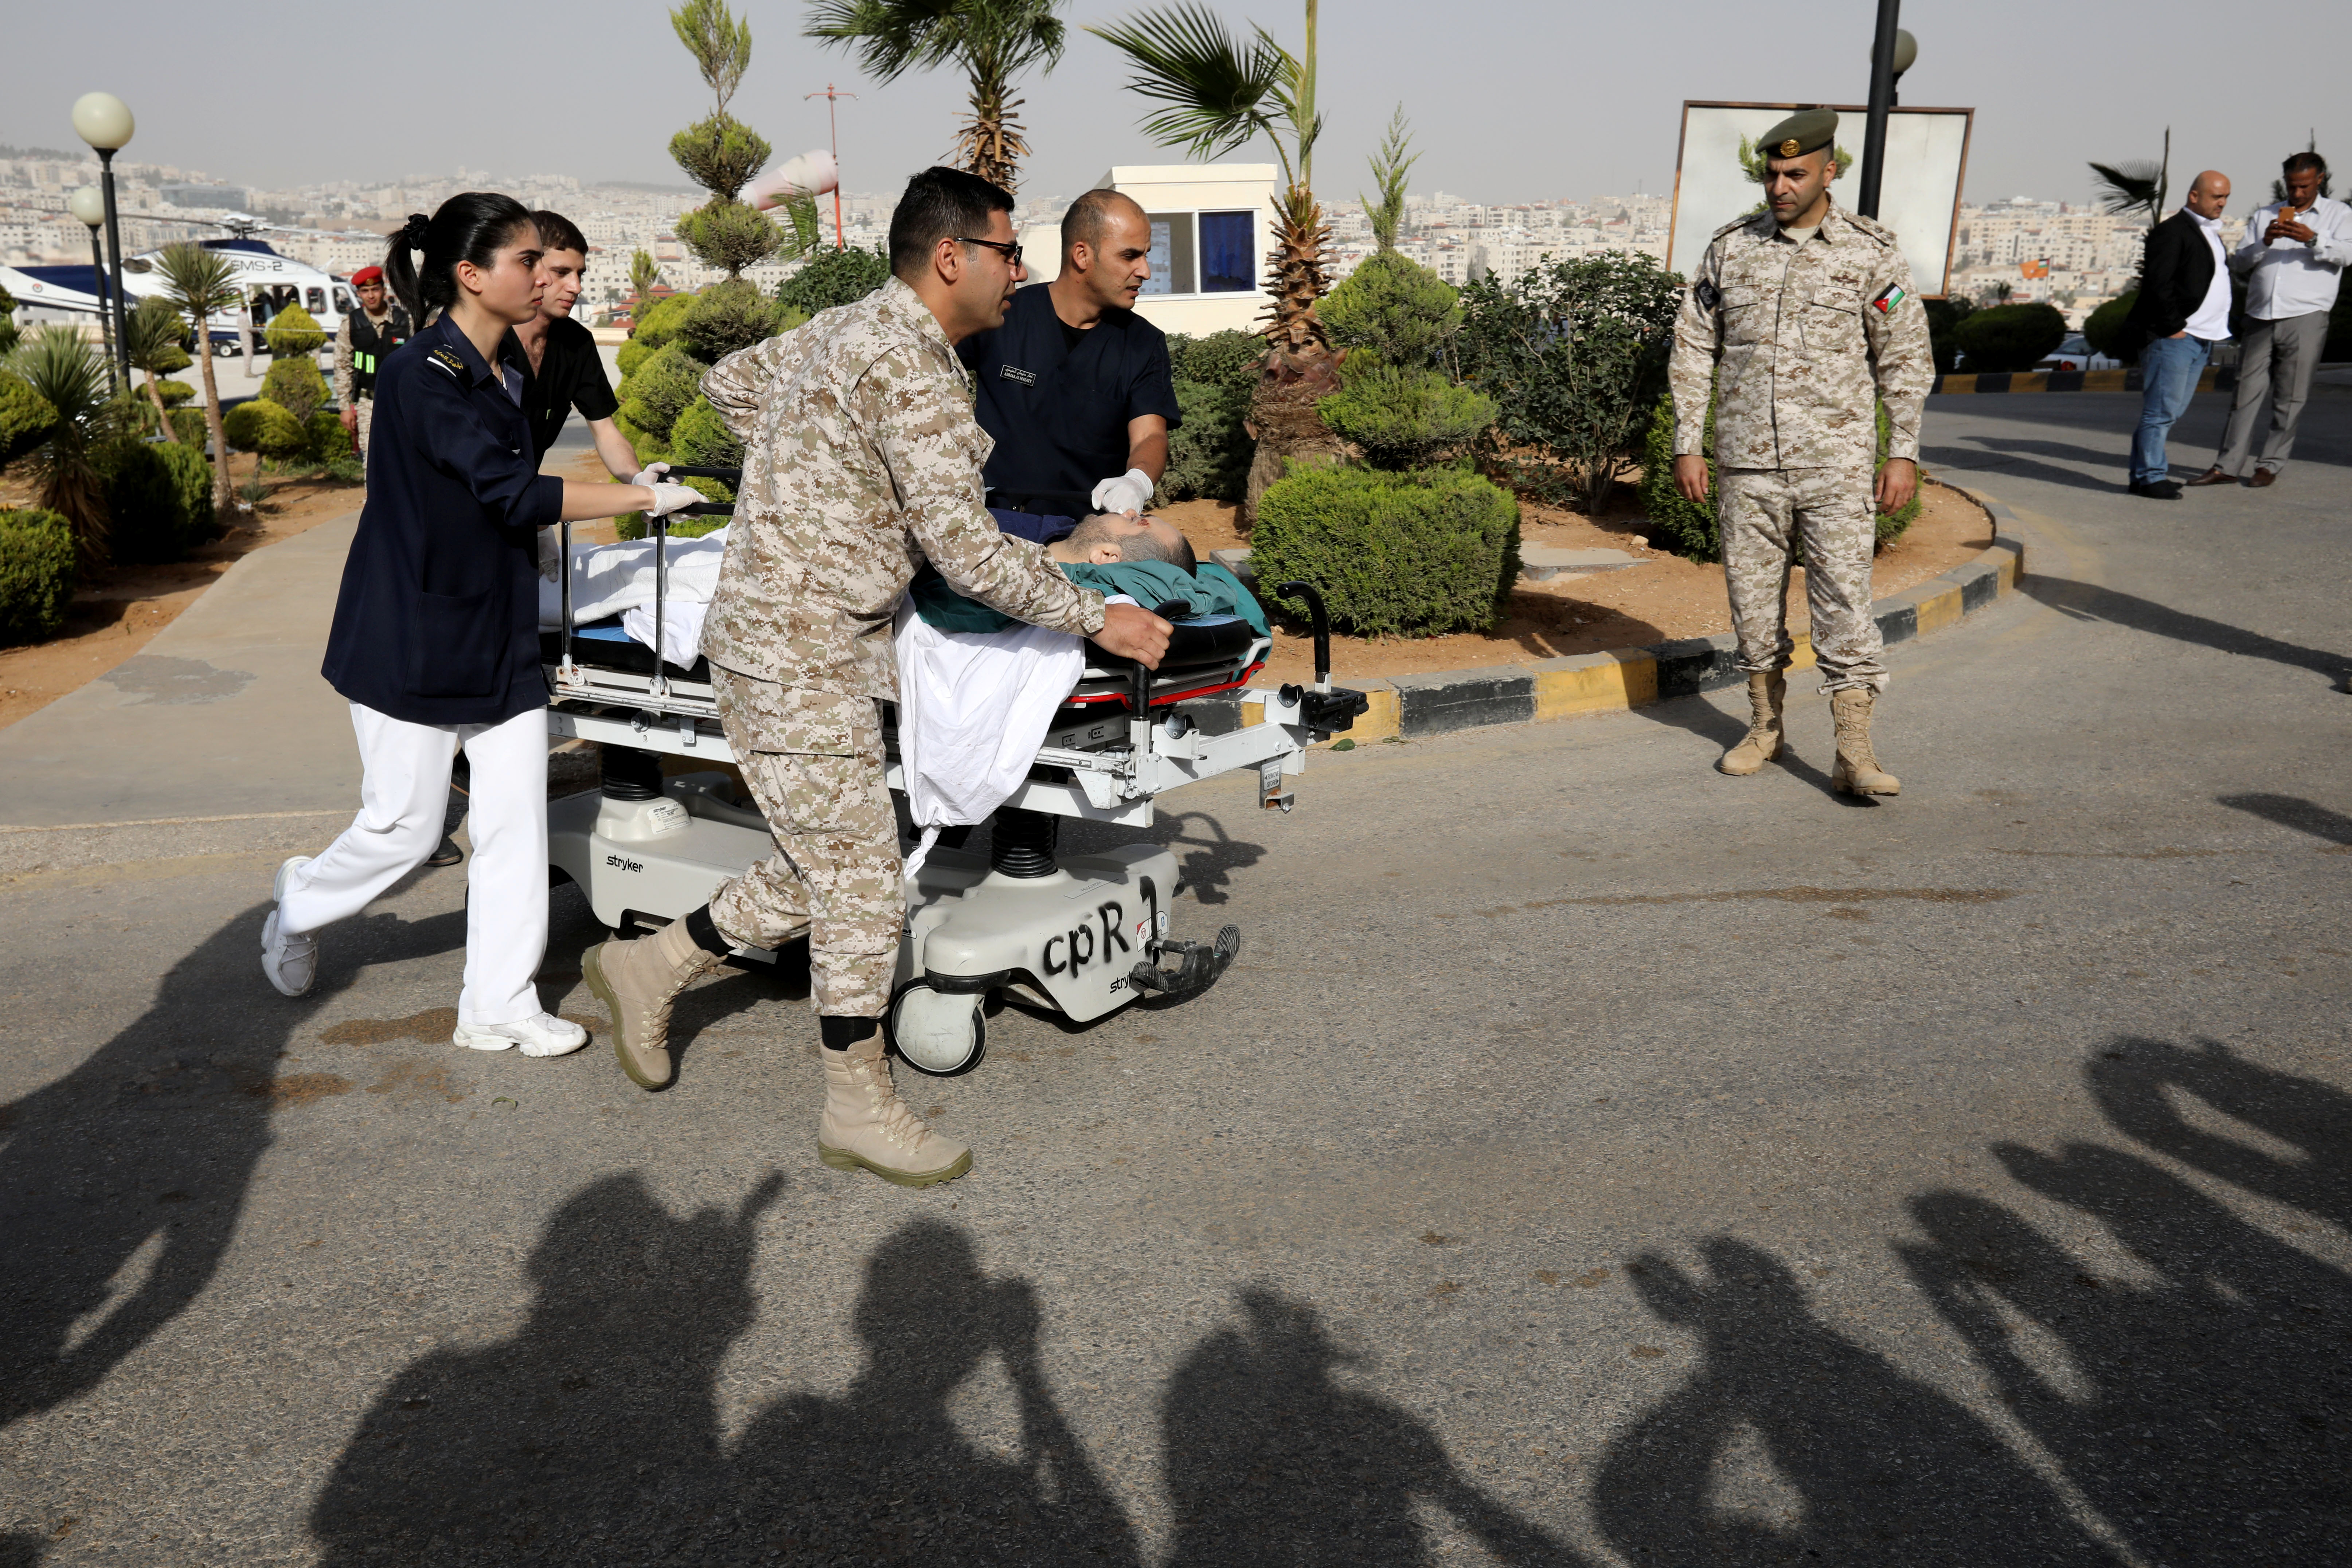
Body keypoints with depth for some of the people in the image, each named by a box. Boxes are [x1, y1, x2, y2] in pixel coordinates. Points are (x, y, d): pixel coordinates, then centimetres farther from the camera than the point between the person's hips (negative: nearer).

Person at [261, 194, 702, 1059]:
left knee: (516, 817, 3)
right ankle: (302, 900, 33)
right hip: (414, 638, -7)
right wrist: (646, 497, -21)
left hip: (500, 637, 8)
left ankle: (498, 1004, 12)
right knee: (403, 825, 2)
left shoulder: (507, 369, 9)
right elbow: (511, 493, -24)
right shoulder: (423, 375, -17)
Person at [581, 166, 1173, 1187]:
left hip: (812, 645, 10)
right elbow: (965, 549, -22)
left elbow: (729, 382, 28)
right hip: (797, 654, -10)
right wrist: (1096, 619, -14)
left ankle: (649, 968, 30)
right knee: (861, 886, -1)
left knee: (821, 872, 16)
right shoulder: (910, 365, -18)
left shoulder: (850, 330, 13)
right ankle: (860, 1110, 13)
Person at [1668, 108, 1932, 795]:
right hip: (1746, 462, 2)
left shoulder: (1872, 253, 0)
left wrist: (1904, 454, -1)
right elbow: (1693, 349, 9)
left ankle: (1854, 753, -6)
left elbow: (1906, 359, 4)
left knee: (1843, 602, -7)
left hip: (1835, 463, -2)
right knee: (1753, 599, 9)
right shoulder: (1729, 248, 5)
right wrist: (1687, 445, 4)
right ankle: (1765, 726, 25)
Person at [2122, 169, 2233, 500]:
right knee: (2161, 410, -6)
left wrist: (2216, 329, 14)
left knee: (2173, 410, 11)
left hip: (2201, 339, 9)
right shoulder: (2172, 232, -9)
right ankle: (2150, 479, -2)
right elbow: (2158, 285, -16)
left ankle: (2145, 470, 17)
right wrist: (2173, 327, -17)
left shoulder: (2211, 233, 21)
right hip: (2173, 336, -9)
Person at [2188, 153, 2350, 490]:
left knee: (2290, 398, 0)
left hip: (2305, 319, -2)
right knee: (2247, 392, 0)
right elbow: (2239, 263, 10)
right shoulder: (2265, 216, 19)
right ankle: (2228, 465, 1)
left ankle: (2271, 465, 7)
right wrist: (2264, 243, -9)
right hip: (2261, 319, 2)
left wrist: (2313, 239, -24)